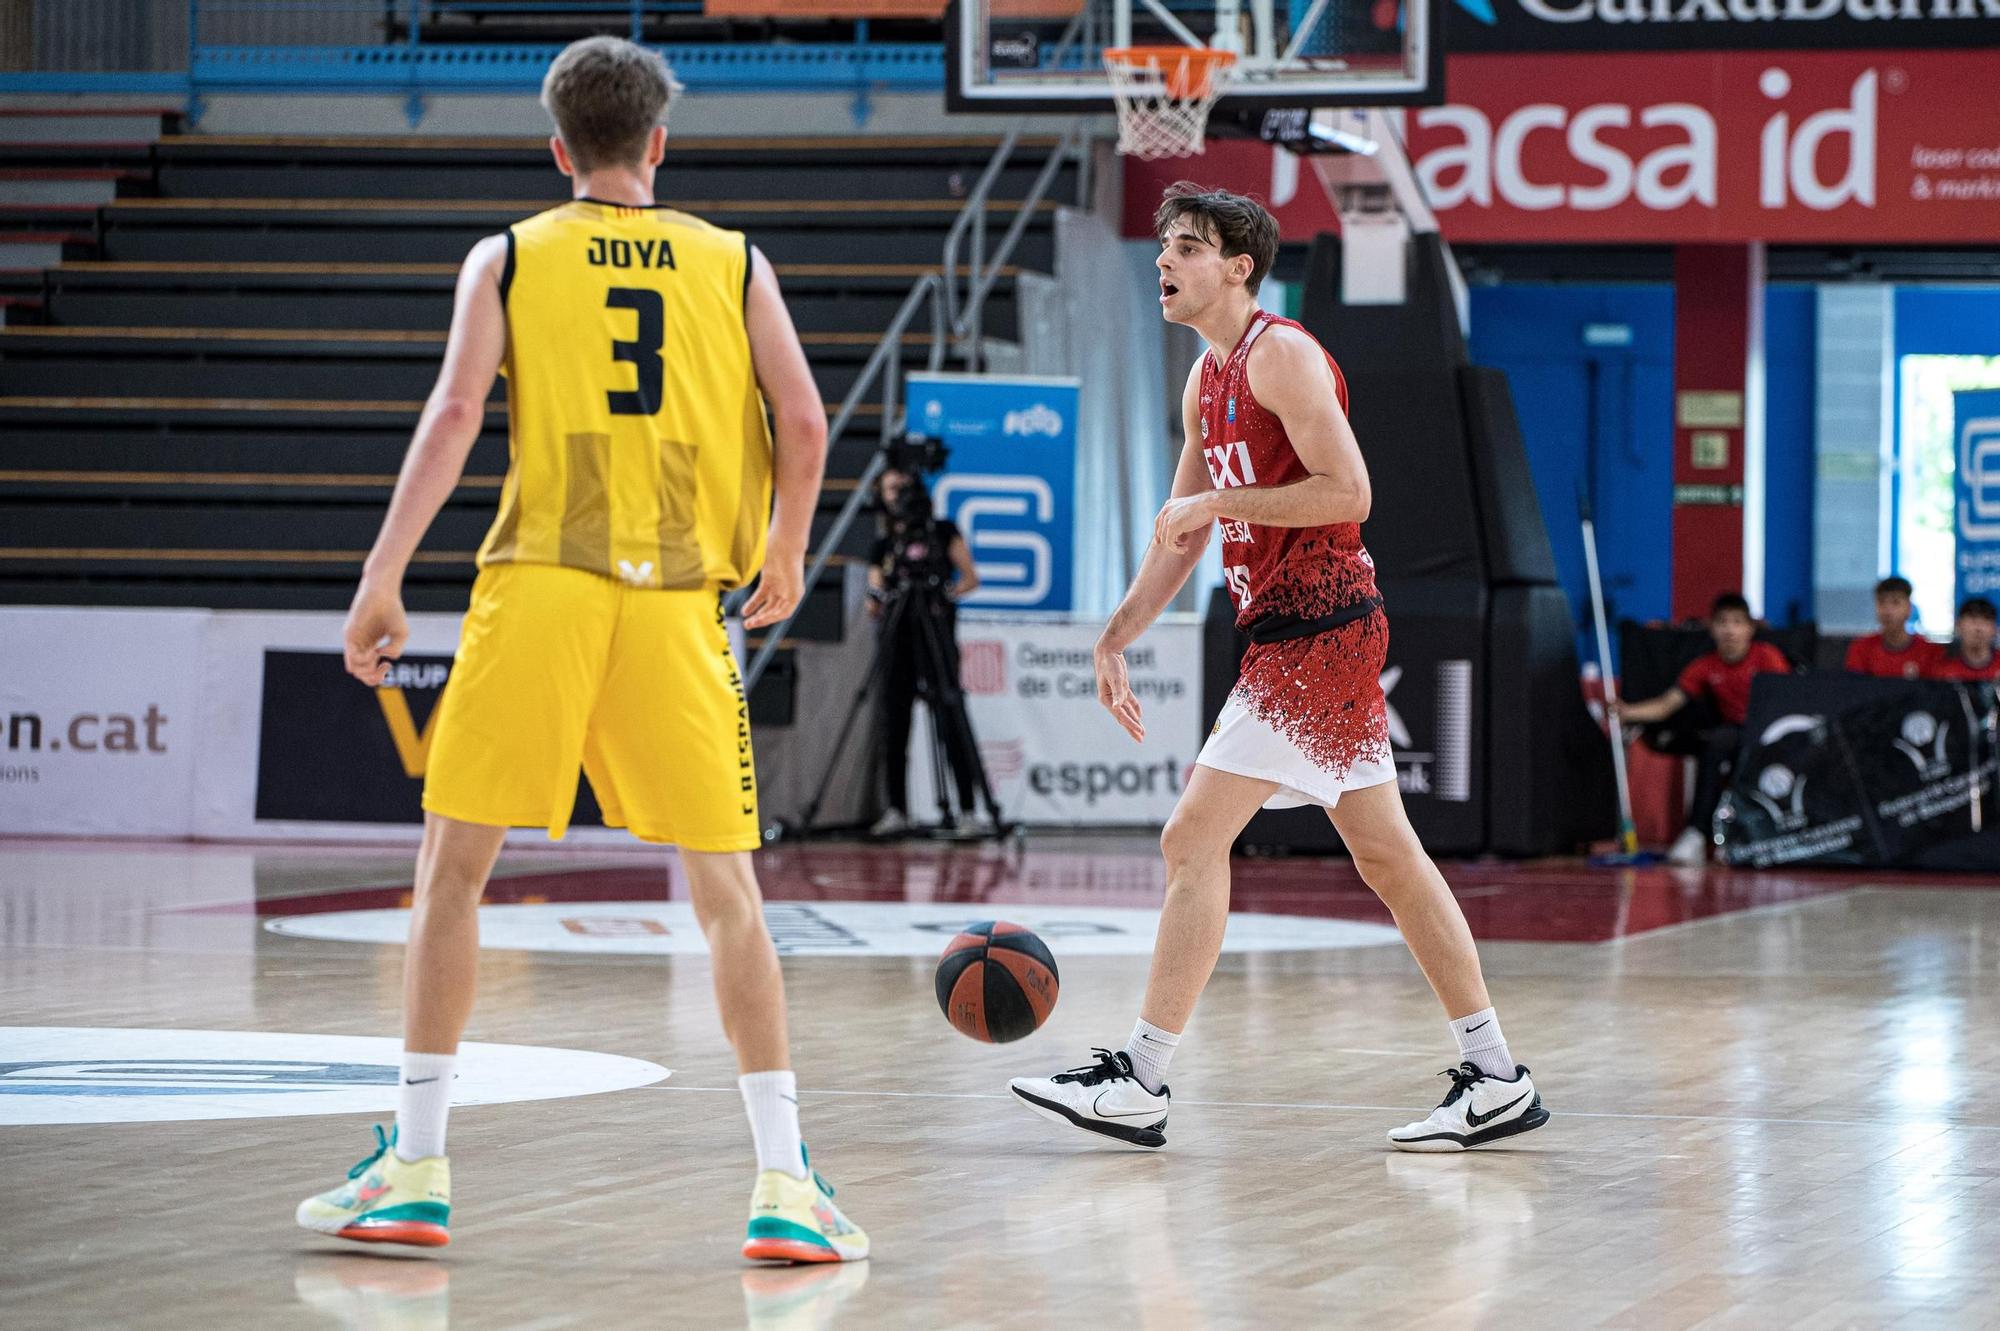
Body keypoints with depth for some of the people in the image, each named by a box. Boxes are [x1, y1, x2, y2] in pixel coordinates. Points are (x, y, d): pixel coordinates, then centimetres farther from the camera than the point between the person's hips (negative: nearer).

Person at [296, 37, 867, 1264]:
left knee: (454, 869, 9)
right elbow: (805, 424, 3)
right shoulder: (735, 264, 11)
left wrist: (384, 578, -7)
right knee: (727, 892, 6)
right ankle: (786, 1185, -1)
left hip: (539, 585, -1)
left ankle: (418, 1173, 7)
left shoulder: (510, 259, 8)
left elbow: (456, 412, -4)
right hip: (680, 604, 1)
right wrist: (787, 552, 20)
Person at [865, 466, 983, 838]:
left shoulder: (942, 531, 8)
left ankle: (968, 807, -10)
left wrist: (947, 593, -13)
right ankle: (896, 810, 3)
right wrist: (876, 601, -10)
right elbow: (874, 605, 13)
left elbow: (970, 577, 4)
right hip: (896, 636, 4)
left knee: (950, 721, -10)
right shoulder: (883, 543, 17)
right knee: (892, 721, -1)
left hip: (937, 632, -4)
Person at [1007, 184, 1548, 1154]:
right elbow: (1179, 536, 22)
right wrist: (1116, 637, 13)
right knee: (1387, 856, 10)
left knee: (1194, 838, -11)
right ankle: (1496, 1080, 13)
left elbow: (1348, 493, -20)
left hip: (1317, 633, -10)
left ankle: (1139, 1082, -9)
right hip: (1298, 635, 10)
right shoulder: (1207, 380, 17)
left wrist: (1217, 502, -16)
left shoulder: (1281, 354, -12)